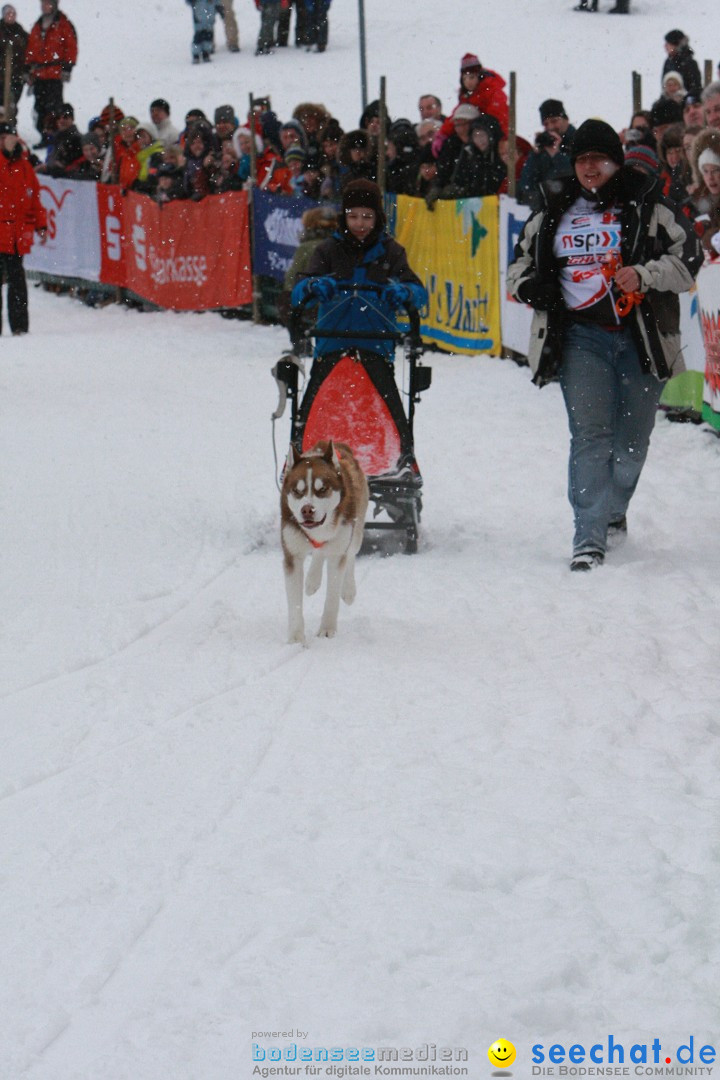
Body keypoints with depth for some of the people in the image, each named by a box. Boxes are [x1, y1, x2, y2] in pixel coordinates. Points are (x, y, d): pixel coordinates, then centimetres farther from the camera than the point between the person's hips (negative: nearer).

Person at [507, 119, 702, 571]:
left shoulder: (648, 206, 1)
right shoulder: (555, 211, 12)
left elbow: (688, 255, -3)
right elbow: (524, 259, 24)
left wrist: (645, 275, -18)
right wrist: (528, 286, 2)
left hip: (641, 337, -1)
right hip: (581, 337, 1)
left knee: (632, 436, 9)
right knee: (590, 435, -10)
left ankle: (613, 510, 35)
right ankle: (590, 538, -14)